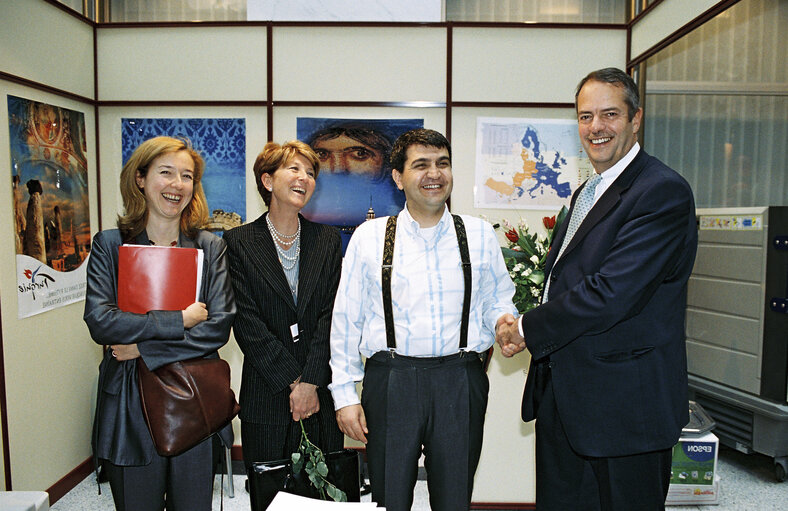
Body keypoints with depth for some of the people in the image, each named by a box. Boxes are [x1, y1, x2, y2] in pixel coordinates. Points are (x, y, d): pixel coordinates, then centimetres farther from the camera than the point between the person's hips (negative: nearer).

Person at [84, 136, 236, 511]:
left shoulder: (210, 247, 4)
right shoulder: (109, 245, 2)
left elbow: (220, 326, -6)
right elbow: (100, 322, -11)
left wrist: (144, 346, -12)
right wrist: (180, 320, -13)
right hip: (131, 406, -1)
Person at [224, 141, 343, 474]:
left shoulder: (327, 240, 6)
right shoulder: (239, 242, -1)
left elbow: (332, 315, -2)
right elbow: (247, 323, -8)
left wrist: (311, 382, -11)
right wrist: (293, 381, -11)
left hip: (321, 393, 2)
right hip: (266, 394, -2)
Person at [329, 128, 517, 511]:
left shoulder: (480, 235, 7)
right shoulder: (369, 236, 3)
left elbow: (497, 302, 12)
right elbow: (346, 319, 4)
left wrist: (505, 322, -13)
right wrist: (345, 394, 1)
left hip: (461, 383, 1)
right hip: (391, 382, -1)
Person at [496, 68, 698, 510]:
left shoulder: (664, 192, -16)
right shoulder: (588, 192, 14)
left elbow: (612, 292, -25)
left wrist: (528, 330, -14)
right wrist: (526, 332, -3)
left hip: (626, 403, -8)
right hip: (563, 397, 8)